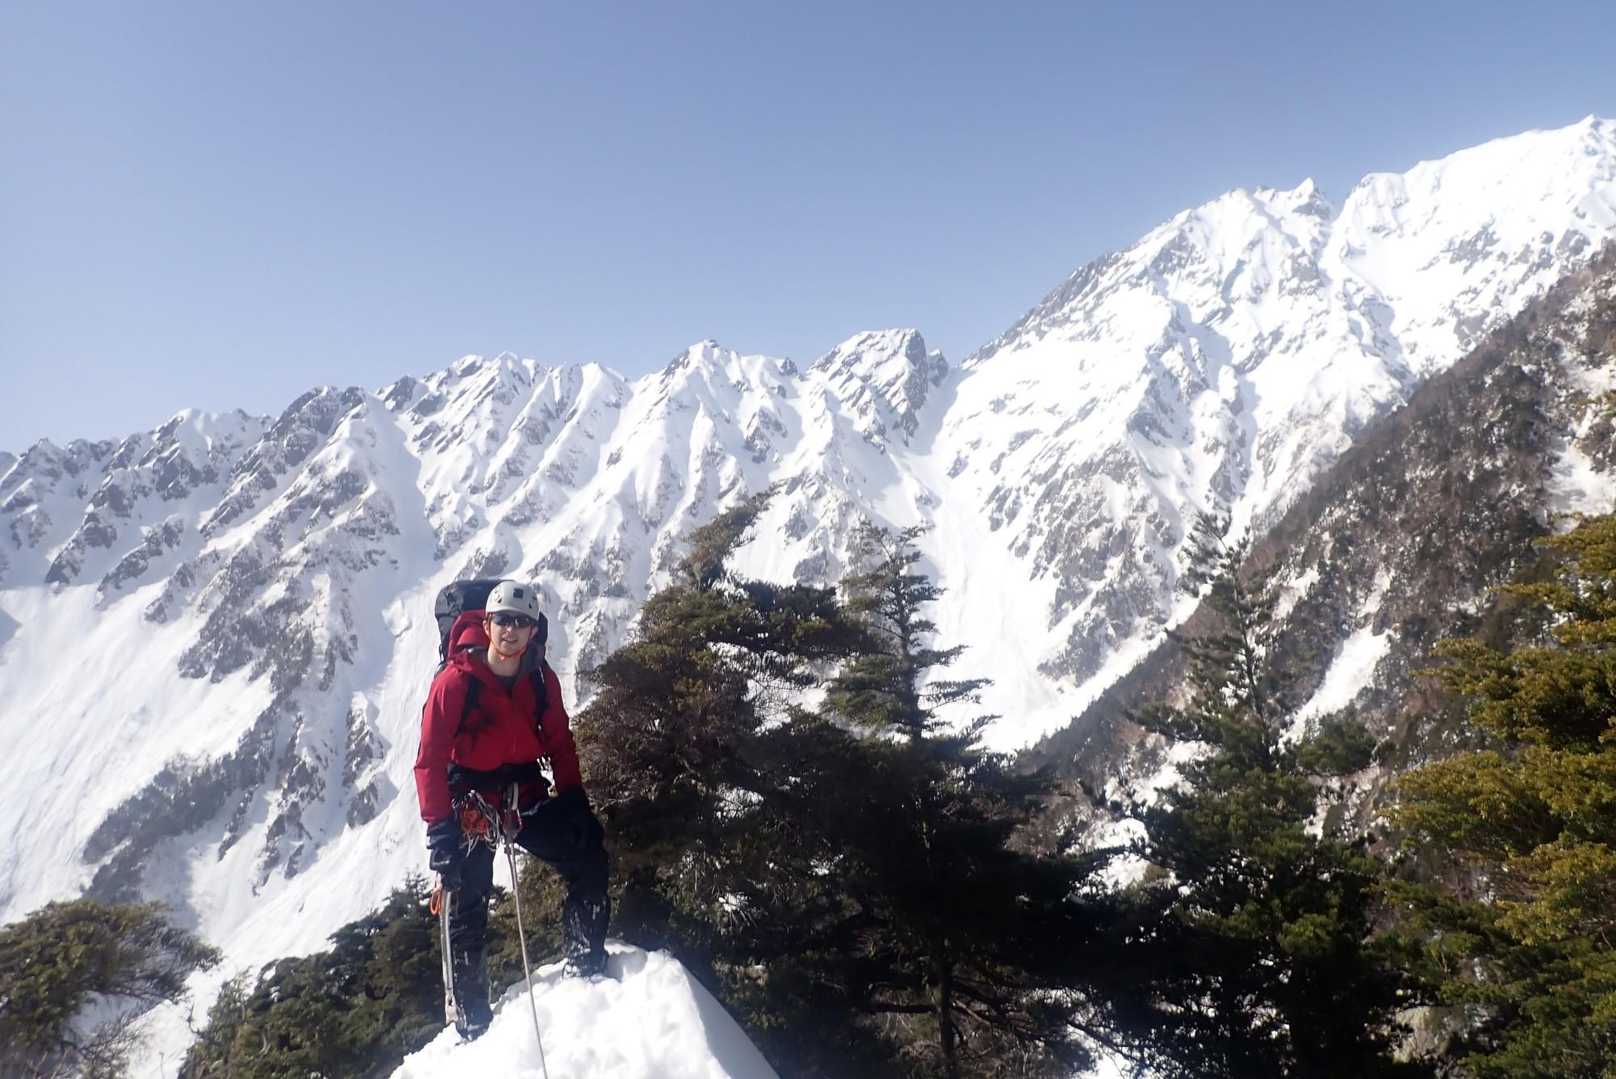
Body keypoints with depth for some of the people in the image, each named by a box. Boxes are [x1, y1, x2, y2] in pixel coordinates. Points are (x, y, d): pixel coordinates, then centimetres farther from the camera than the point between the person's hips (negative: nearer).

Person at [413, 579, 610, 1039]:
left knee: (588, 858, -3)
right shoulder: (456, 681, -18)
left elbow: (559, 743, 6)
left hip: (527, 795, 4)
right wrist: (439, 827, -21)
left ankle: (585, 964, 14)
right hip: (471, 803, -4)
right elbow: (431, 759, -17)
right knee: (468, 910, 0)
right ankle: (471, 1020, 15)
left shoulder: (541, 678, -4)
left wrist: (574, 801, -1)